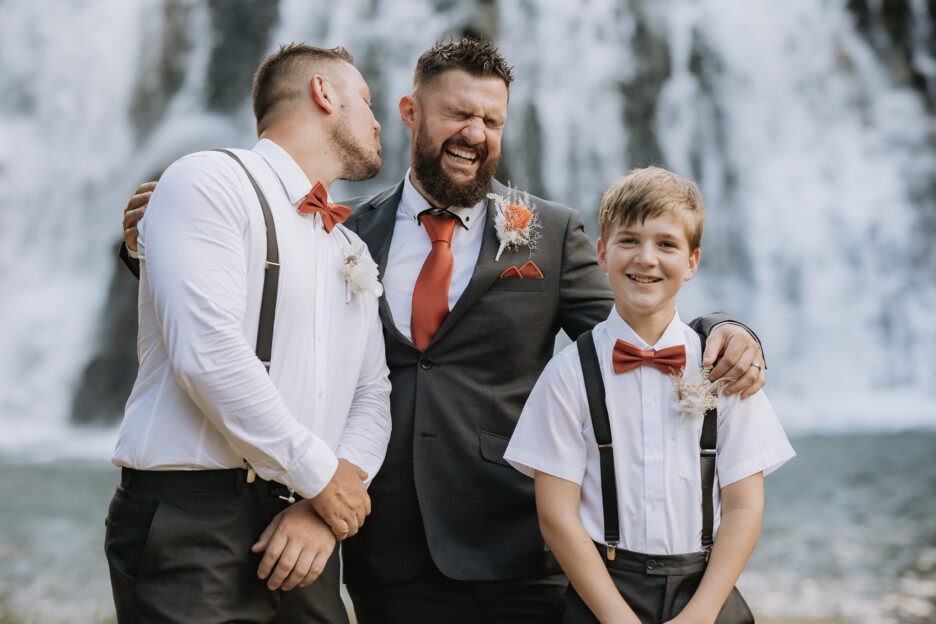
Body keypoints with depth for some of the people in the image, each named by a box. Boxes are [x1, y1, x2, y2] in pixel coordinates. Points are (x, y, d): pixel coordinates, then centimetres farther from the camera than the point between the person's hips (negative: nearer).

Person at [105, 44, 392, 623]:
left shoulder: (353, 251, 19)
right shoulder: (208, 181, -5)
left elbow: (372, 394, 13)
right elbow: (209, 354, -16)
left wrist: (326, 509, -5)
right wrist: (322, 475, -10)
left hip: (301, 535, 7)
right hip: (192, 526, -6)